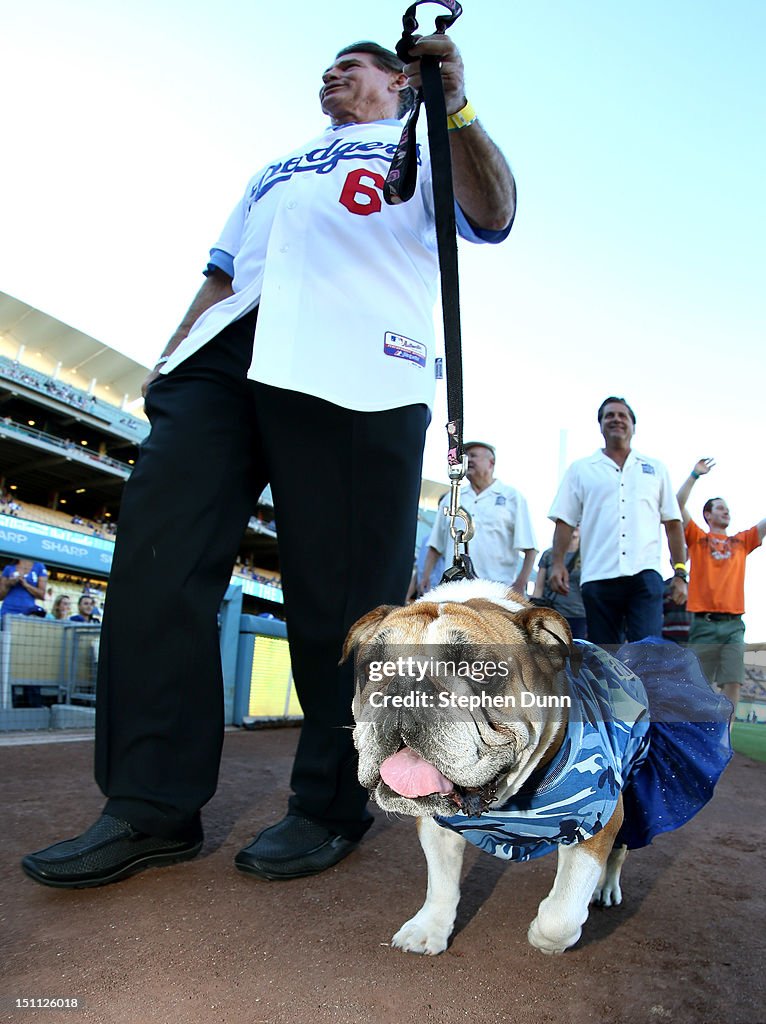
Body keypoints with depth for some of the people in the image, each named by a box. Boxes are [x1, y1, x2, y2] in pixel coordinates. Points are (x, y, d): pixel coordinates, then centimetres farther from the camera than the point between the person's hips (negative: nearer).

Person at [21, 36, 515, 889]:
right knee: (157, 548, -11)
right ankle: (153, 806, -4)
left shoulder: (419, 146, 25)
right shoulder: (277, 168, 40)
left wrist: (455, 109, -10)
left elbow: (492, 217, 5)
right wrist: (170, 361, 17)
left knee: (341, 591, -10)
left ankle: (330, 807, 5)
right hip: (226, 355, 6)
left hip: (354, 366, -5)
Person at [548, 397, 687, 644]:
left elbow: (673, 524, 15)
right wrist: (557, 563, -3)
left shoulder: (655, 469, 18)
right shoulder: (581, 469, 15)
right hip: (598, 577, 0)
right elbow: (564, 521, 9)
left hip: (645, 575, 0)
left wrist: (680, 573, 8)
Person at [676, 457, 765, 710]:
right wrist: (694, 475, -5)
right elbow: (679, 505, -1)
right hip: (704, 623, -3)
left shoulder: (741, 541, 20)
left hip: (733, 624, 3)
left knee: (733, 683, -6)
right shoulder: (698, 538, 11)